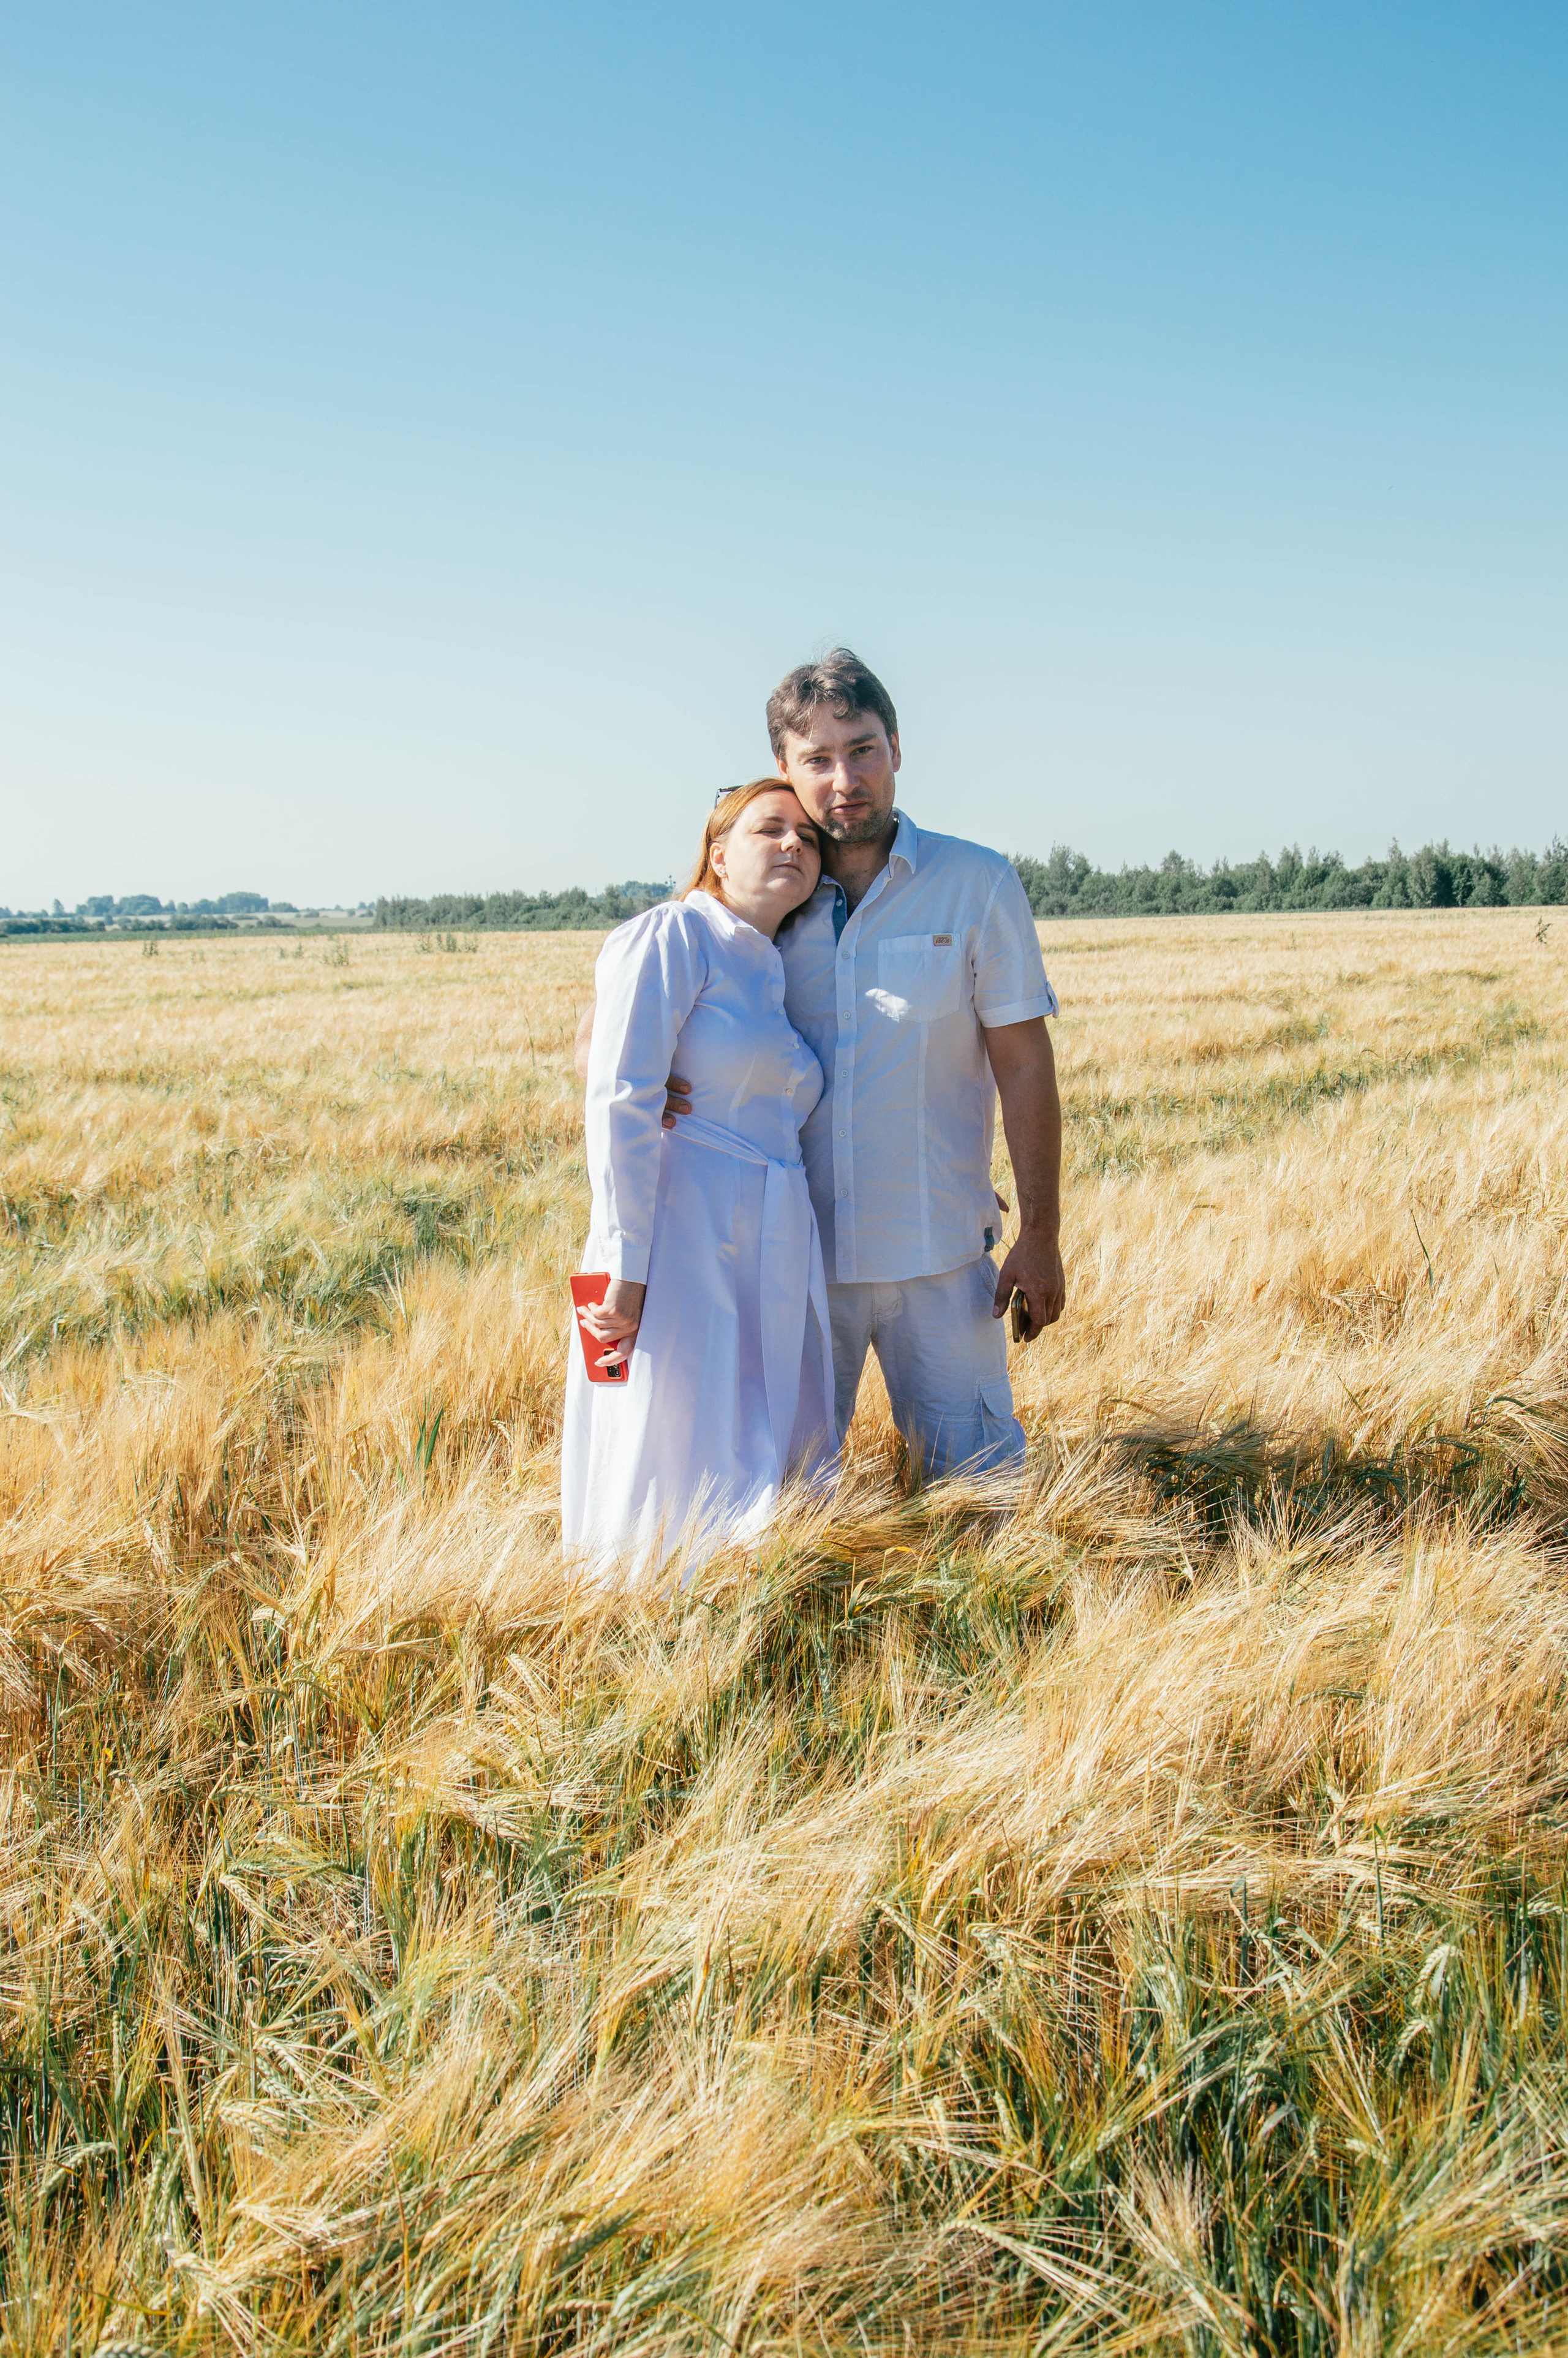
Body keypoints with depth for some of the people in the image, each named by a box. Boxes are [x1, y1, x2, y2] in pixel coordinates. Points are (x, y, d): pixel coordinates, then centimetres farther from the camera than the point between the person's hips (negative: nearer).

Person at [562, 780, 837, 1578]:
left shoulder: (779, 979, 19)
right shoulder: (672, 937, -6)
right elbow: (621, 1105, -14)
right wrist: (627, 1270, -19)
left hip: (775, 1264, 8)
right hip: (683, 1254, -8)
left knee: (775, 1473, 11)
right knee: (678, 1483, -5)